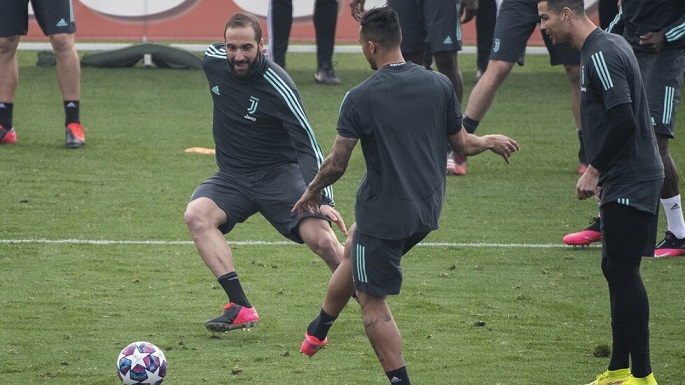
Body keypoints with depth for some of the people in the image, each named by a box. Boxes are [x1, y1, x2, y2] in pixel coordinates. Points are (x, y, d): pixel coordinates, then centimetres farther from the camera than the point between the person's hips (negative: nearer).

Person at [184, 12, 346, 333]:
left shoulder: (276, 85, -20)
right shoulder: (213, 62, -6)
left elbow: (307, 143, -20)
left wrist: (323, 200, -27)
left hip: (279, 174, -4)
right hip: (232, 178, 4)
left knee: (322, 239, -20)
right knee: (196, 215, -25)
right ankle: (240, 308, -29)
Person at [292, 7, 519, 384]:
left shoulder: (360, 98, -17)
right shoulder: (439, 85, -4)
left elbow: (336, 165, -12)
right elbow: (462, 145, 6)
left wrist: (311, 192, 7)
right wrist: (490, 141, 28)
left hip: (382, 215, -7)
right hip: (427, 210, 7)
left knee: (372, 300, 5)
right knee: (353, 250, 30)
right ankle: (318, 330, 45)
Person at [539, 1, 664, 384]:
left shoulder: (601, 55, -18)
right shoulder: (610, 44, 14)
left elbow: (622, 120, -25)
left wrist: (594, 169, -16)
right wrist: (600, 169, 19)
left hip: (629, 182, -10)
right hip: (627, 177, 10)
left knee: (623, 271, -7)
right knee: (616, 269, 14)